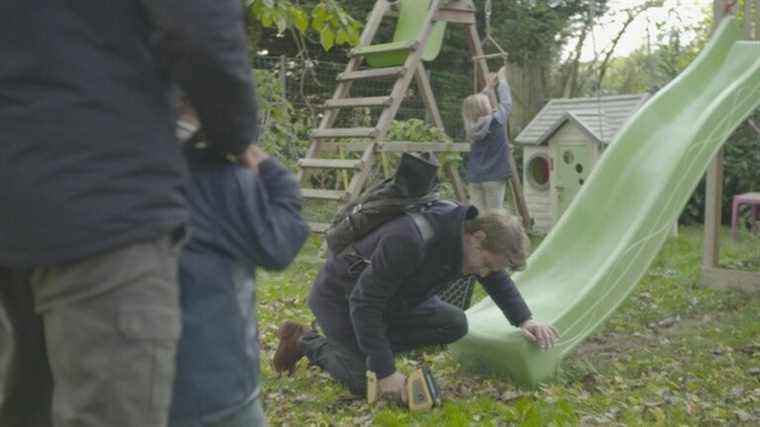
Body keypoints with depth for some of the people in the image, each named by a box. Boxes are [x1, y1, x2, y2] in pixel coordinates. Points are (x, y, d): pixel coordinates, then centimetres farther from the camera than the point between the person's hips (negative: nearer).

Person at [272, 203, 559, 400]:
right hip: (343, 295, -8)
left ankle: (370, 345, 4)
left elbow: (498, 280, 8)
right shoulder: (411, 241, -39)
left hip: (394, 297, 8)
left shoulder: (465, 230, -13)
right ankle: (308, 343, 10)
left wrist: (524, 320, -4)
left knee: (454, 325, -6)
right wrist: (386, 371, -31)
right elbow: (363, 303, -34)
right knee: (368, 384, -12)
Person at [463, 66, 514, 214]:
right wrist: (502, 80, 18)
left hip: (474, 178, 4)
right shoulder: (497, 120, -9)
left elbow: (474, 104, 20)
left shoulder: (471, 126, 3)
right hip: (494, 177, -4)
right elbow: (506, 102, 5)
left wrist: (488, 88, 25)